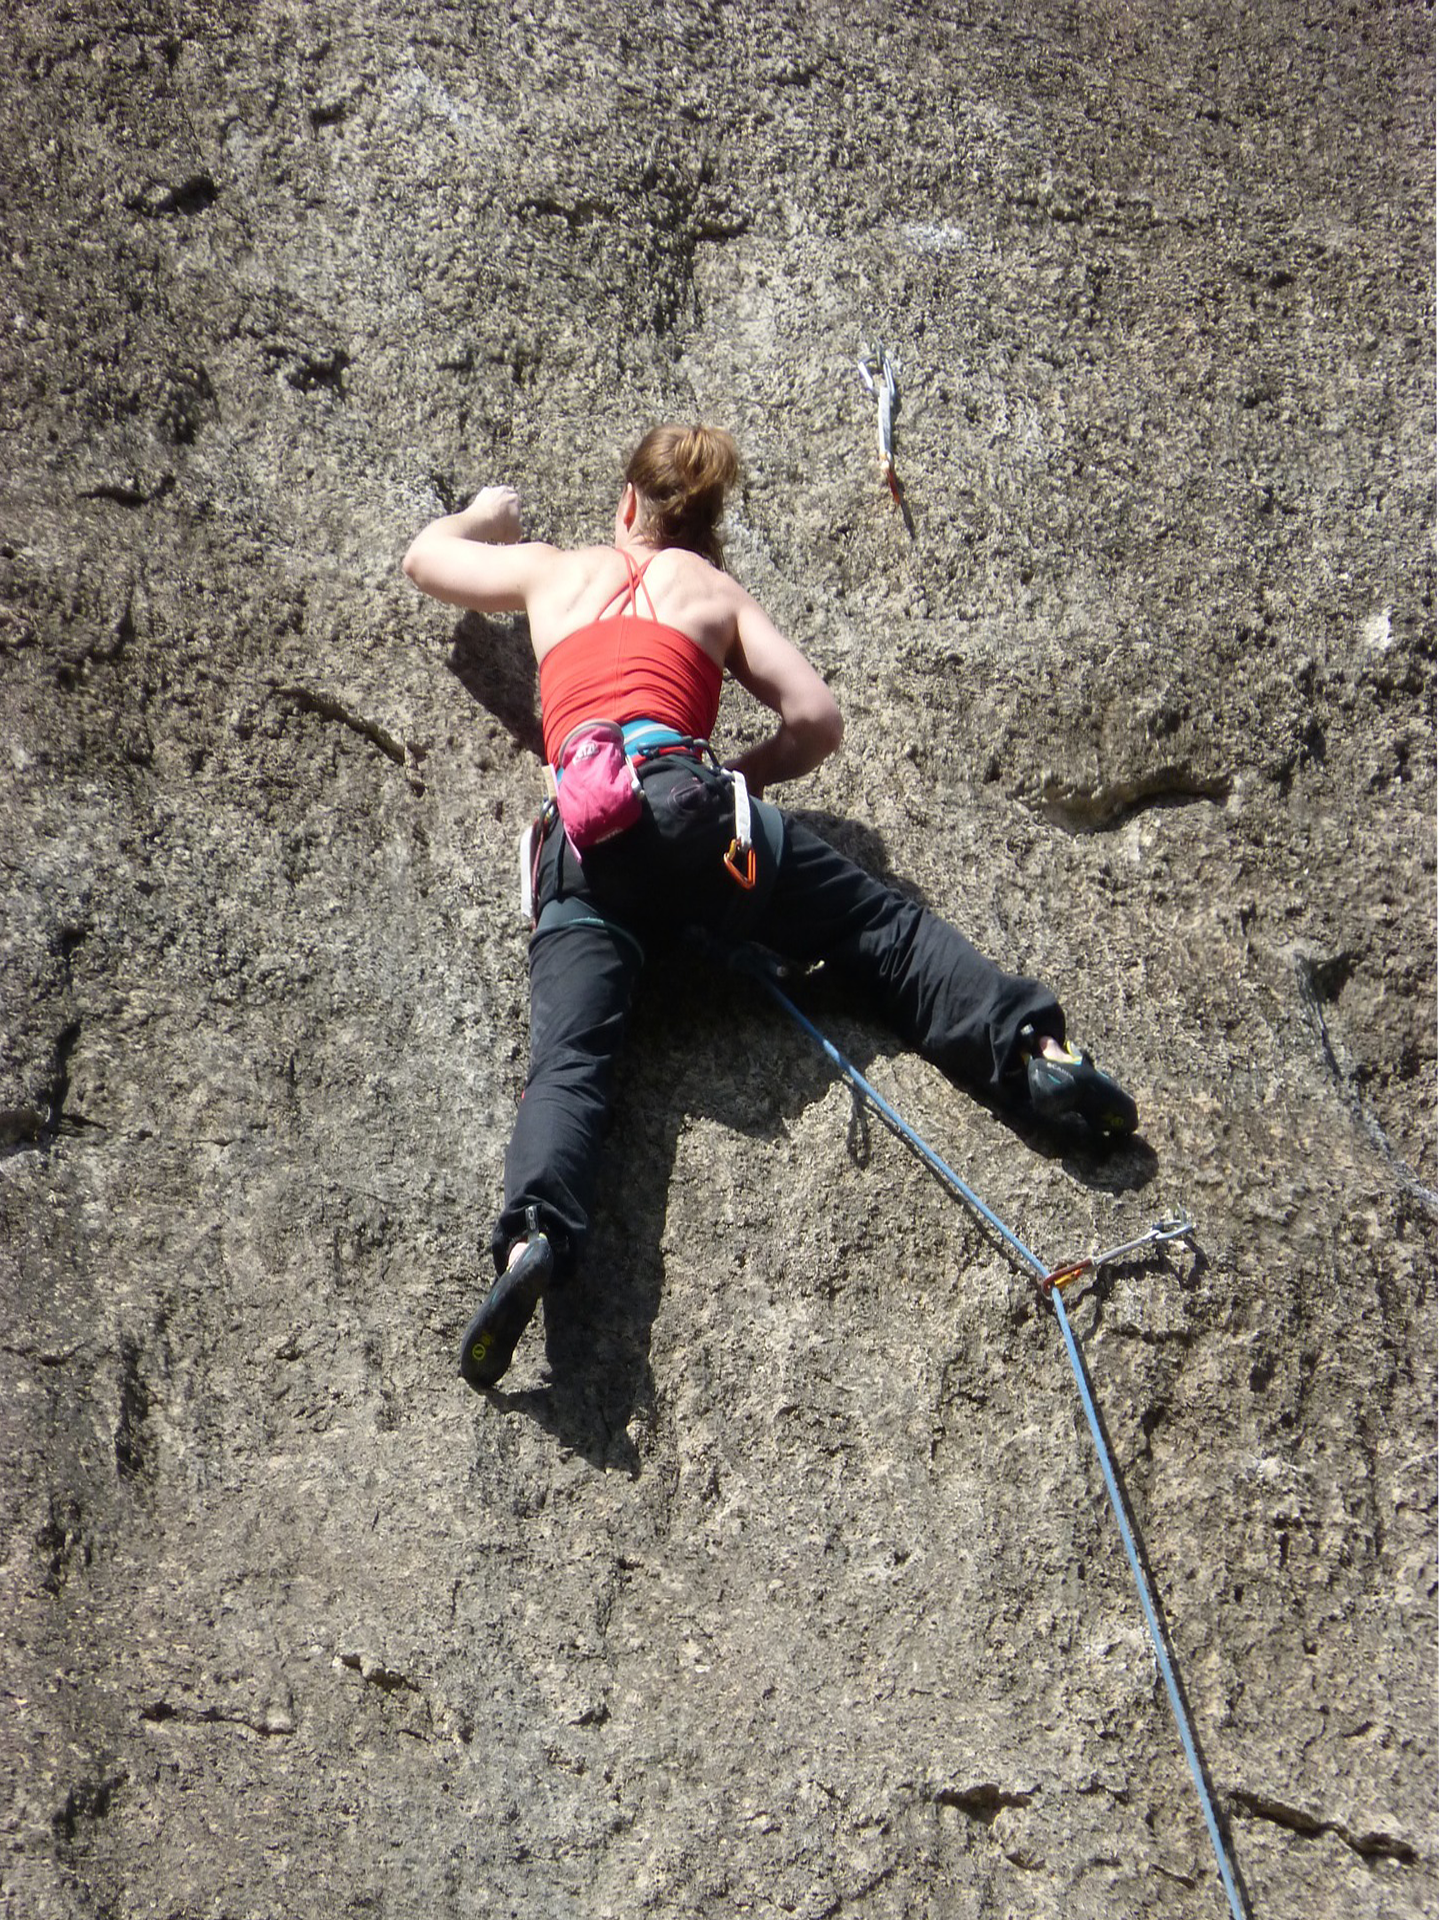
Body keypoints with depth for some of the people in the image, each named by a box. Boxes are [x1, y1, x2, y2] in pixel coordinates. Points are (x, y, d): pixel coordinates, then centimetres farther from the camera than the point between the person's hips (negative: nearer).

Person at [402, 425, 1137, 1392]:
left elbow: (423, 557, 46)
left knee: (569, 1058, -13)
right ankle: (1036, 1047, -11)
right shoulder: (717, 590, 24)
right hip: (688, 797, 0)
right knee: (881, 922, 7)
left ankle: (533, 1235, -37)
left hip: (581, 836, 1)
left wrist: (483, 517, 65)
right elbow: (818, 720, 13)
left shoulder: (552, 569, 28)